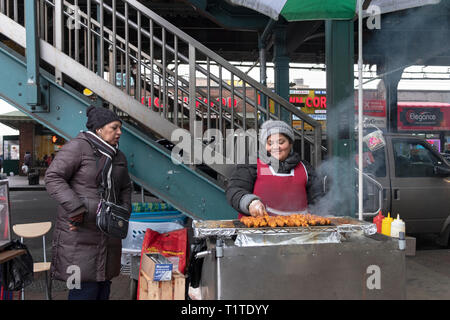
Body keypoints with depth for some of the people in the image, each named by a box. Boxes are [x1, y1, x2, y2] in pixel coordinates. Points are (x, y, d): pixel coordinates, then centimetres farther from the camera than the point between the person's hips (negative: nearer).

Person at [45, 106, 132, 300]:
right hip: (80, 231, -7)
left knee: (103, 283, 13)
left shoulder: (118, 157, 17)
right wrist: (76, 208, -22)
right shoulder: (78, 147, -8)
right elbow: (53, 178, -14)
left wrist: (125, 210, 10)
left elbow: (125, 187, 27)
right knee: (85, 288, -6)